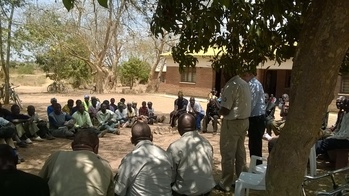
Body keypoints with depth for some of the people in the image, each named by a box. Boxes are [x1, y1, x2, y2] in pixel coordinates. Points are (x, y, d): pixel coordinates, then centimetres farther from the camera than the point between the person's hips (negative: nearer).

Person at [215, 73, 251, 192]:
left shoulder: (231, 85, -20)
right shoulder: (244, 84, 8)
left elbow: (225, 110, -22)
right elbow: (243, 104, 12)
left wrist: (218, 111, -1)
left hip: (232, 123, -9)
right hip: (244, 121, 9)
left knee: (228, 153, 2)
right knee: (240, 152, 17)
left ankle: (226, 184, 12)